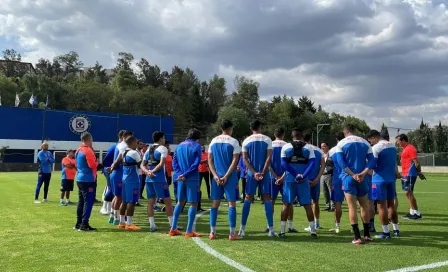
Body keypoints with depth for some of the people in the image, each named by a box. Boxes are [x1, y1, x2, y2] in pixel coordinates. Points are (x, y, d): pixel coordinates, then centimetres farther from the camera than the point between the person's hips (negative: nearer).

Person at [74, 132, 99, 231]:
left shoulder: (78, 150, 14)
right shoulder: (88, 150, -15)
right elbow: (92, 165, -19)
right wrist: (97, 162, 0)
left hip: (80, 179, 10)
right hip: (88, 180, -9)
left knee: (81, 201, 14)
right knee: (88, 201, -7)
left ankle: (78, 223, 19)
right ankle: (84, 225, -9)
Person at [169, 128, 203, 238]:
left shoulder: (179, 145, 14)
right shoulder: (196, 146, -3)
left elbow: (174, 162, 6)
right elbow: (196, 163, -13)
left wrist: (179, 174, -5)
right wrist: (186, 175, -13)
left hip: (181, 178, 6)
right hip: (192, 178, -6)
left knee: (180, 202, 17)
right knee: (193, 203, 1)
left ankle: (173, 229, 18)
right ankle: (189, 231, -1)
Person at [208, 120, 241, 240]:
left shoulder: (213, 141, 8)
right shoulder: (233, 142, -5)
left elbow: (210, 160, 4)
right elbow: (235, 161, -12)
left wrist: (216, 175, -1)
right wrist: (226, 176, -11)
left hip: (217, 177, 4)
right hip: (230, 177, -4)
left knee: (215, 203, 9)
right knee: (232, 203, 1)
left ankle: (212, 232, 10)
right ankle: (232, 233, 2)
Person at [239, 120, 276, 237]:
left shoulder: (246, 141, 4)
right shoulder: (267, 139, 0)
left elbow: (245, 159, -2)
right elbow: (268, 157, -8)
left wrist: (254, 173, -6)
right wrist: (262, 172, -10)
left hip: (251, 173, 1)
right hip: (264, 173, -1)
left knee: (248, 199, 6)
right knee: (267, 199, 3)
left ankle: (242, 229, 5)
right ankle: (271, 229, 2)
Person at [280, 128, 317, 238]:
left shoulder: (285, 147, 3)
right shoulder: (309, 148, 3)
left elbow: (284, 163, -6)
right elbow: (311, 163, -7)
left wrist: (296, 174, -10)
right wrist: (302, 176, -14)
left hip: (289, 180, 0)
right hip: (303, 181, 0)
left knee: (286, 204, 7)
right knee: (307, 205, 8)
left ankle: (282, 231, 6)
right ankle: (313, 231, 9)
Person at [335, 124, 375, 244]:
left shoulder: (341, 144, -1)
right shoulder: (365, 143, 9)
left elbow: (341, 163, -11)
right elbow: (371, 161, -1)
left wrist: (353, 175, -15)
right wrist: (363, 174, -12)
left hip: (348, 178, -3)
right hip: (361, 178, 3)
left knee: (352, 207, -1)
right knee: (364, 206, 14)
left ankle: (357, 237, -2)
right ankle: (367, 235, 20)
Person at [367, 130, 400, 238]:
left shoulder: (376, 148, -14)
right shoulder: (393, 146, 9)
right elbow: (394, 162, 18)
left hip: (380, 179, -7)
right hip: (391, 178, 7)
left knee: (382, 205, -1)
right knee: (391, 204, 16)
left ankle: (386, 232, 1)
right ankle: (396, 230, 21)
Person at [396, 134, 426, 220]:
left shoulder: (410, 148, -15)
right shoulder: (405, 149, 16)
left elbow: (416, 162, -17)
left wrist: (419, 172, -12)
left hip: (410, 174, -10)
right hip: (405, 174, 10)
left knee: (408, 193, -9)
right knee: (408, 193, 11)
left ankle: (417, 213, -3)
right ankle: (412, 212, 17)